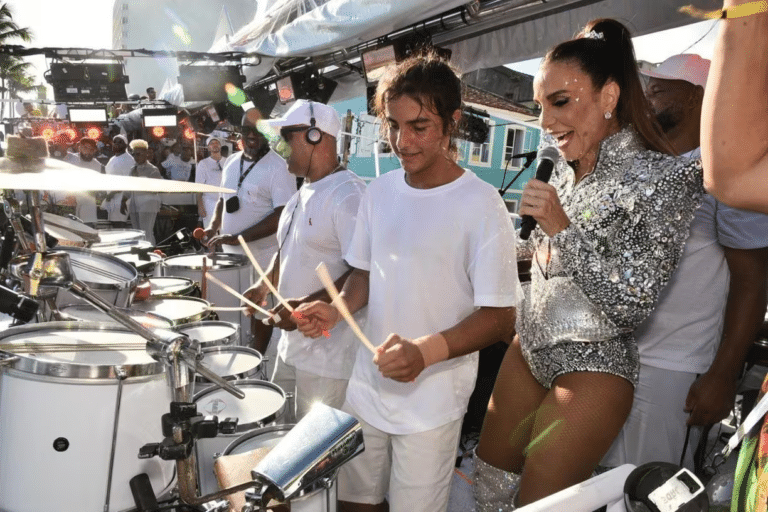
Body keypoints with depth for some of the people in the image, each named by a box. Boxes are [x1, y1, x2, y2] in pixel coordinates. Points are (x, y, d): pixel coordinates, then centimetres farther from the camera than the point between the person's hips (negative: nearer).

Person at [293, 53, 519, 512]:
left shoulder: (481, 206, -17)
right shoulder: (380, 192, 2)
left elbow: (499, 316, -16)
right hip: (366, 386, 5)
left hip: (432, 402, -5)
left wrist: (428, 351, -32)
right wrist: (337, 310, -7)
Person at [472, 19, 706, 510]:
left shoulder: (664, 179, -17)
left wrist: (563, 228, -25)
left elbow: (631, 306, -20)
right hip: (531, 346, 7)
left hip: (594, 366, -7)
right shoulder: (566, 170, 4)